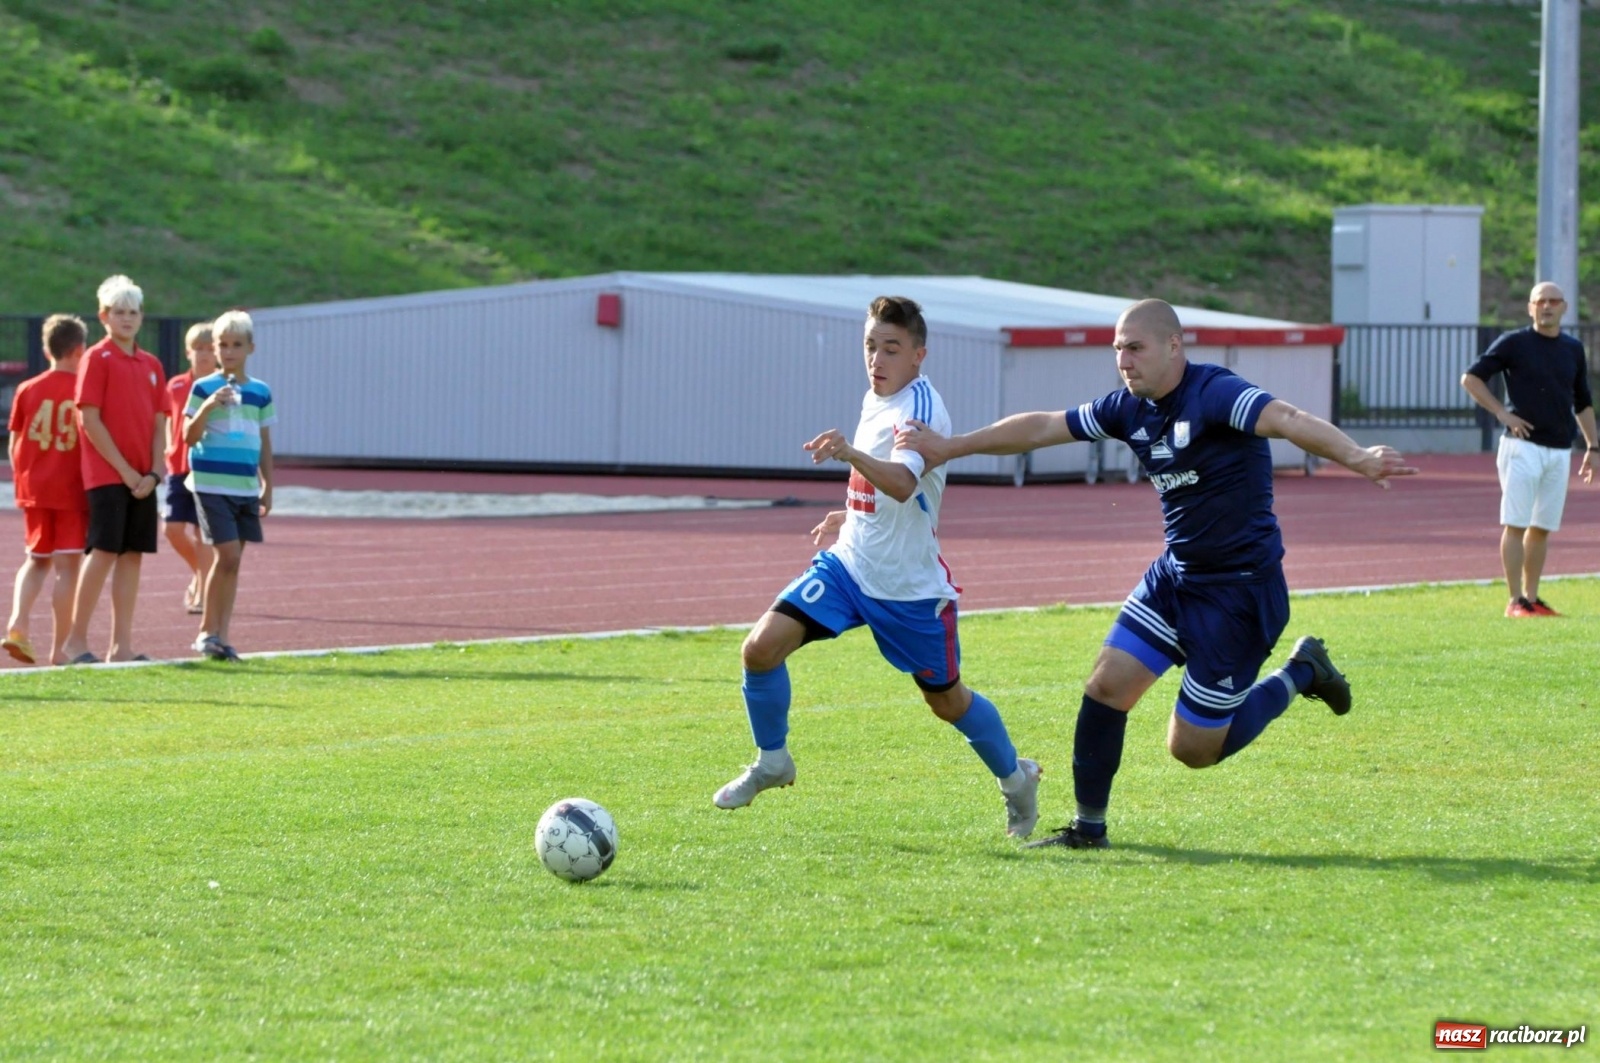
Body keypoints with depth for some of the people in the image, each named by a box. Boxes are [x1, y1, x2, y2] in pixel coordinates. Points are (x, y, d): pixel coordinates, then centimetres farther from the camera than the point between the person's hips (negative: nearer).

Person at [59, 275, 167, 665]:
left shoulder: (151, 365, 13)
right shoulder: (97, 359, -6)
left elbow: (159, 423, 12)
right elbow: (89, 420, -11)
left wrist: (154, 472, -3)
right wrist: (125, 470, -13)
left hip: (142, 479, 6)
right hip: (106, 473, -6)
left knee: (132, 555, 5)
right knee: (104, 552, -9)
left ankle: (122, 644, 8)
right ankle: (77, 639, -1)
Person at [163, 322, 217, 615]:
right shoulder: (176, 386, 8)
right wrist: (168, 452, 7)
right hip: (179, 468, 3)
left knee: (202, 533, -3)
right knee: (173, 528, -3)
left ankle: (201, 594, 5)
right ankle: (198, 573, 24)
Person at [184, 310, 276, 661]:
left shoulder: (260, 392, 10)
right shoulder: (204, 388, -1)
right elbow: (190, 436, -5)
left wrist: (267, 487, 15)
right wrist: (208, 406, -20)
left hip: (246, 486, 4)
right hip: (212, 483, -4)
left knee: (232, 560, 5)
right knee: (227, 555, -11)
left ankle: (220, 634, 10)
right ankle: (207, 631, 1)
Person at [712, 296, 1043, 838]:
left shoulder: (920, 406, -19)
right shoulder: (876, 399, 6)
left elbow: (904, 484, -39)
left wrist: (851, 454, -54)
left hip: (910, 585, -6)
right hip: (848, 564, 7)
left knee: (946, 699, 10)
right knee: (762, 647, -11)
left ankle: (1016, 777, 36)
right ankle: (772, 761, 10)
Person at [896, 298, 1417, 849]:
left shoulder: (1215, 394, -22)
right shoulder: (1131, 408, 3)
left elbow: (1288, 420, -39)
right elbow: (1043, 428, 12)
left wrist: (1355, 457, -57)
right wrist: (950, 447, 13)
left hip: (1240, 591, -8)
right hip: (1174, 577, 8)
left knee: (1193, 748, -1)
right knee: (1106, 686, -2)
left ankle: (1299, 675, 20)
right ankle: (1089, 826, 12)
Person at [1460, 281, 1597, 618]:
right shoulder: (1514, 343, -1)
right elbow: (1471, 378, 0)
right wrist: (1501, 412, -9)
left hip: (1559, 451, 5)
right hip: (1522, 446, -5)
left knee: (1542, 527, 8)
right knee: (1516, 524, -8)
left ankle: (1532, 599, 13)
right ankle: (1516, 601, -8)